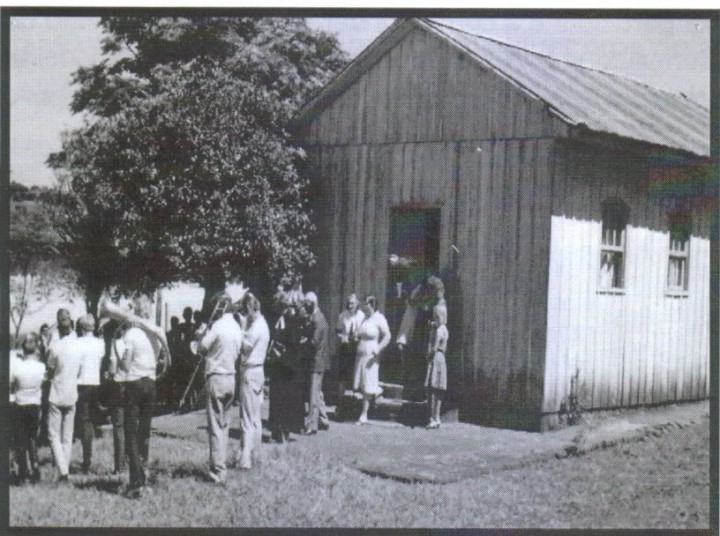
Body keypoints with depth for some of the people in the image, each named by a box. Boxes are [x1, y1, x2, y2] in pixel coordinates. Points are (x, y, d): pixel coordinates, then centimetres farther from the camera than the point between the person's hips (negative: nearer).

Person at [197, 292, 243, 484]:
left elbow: (201, 348, -9)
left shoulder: (218, 326, -15)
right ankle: (222, 465, 23)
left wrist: (203, 335, 7)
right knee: (224, 424, 17)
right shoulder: (237, 327, 8)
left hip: (216, 378, -7)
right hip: (231, 377, 7)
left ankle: (218, 471, -4)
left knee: (215, 426, -4)